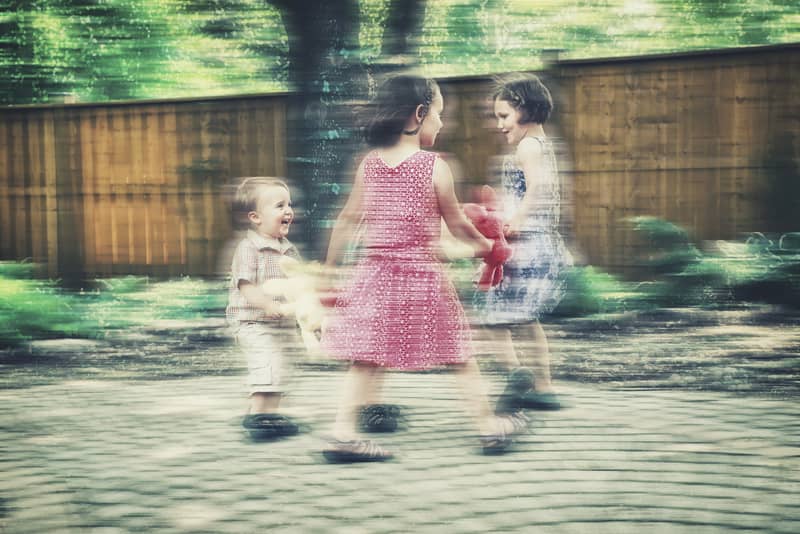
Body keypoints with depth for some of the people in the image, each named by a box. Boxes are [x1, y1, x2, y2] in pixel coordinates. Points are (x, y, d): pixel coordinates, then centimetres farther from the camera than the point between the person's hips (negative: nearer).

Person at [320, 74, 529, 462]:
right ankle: (488, 425, 22)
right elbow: (456, 223, 0)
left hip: (375, 274, 4)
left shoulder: (369, 164, 4)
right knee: (459, 352, 10)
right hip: (422, 276, -4)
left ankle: (343, 432, -3)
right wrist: (481, 243, 18)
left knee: (366, 358, 5)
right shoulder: (435, 167, -9)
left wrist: (329, 265, 18)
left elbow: (347, 219, 9)